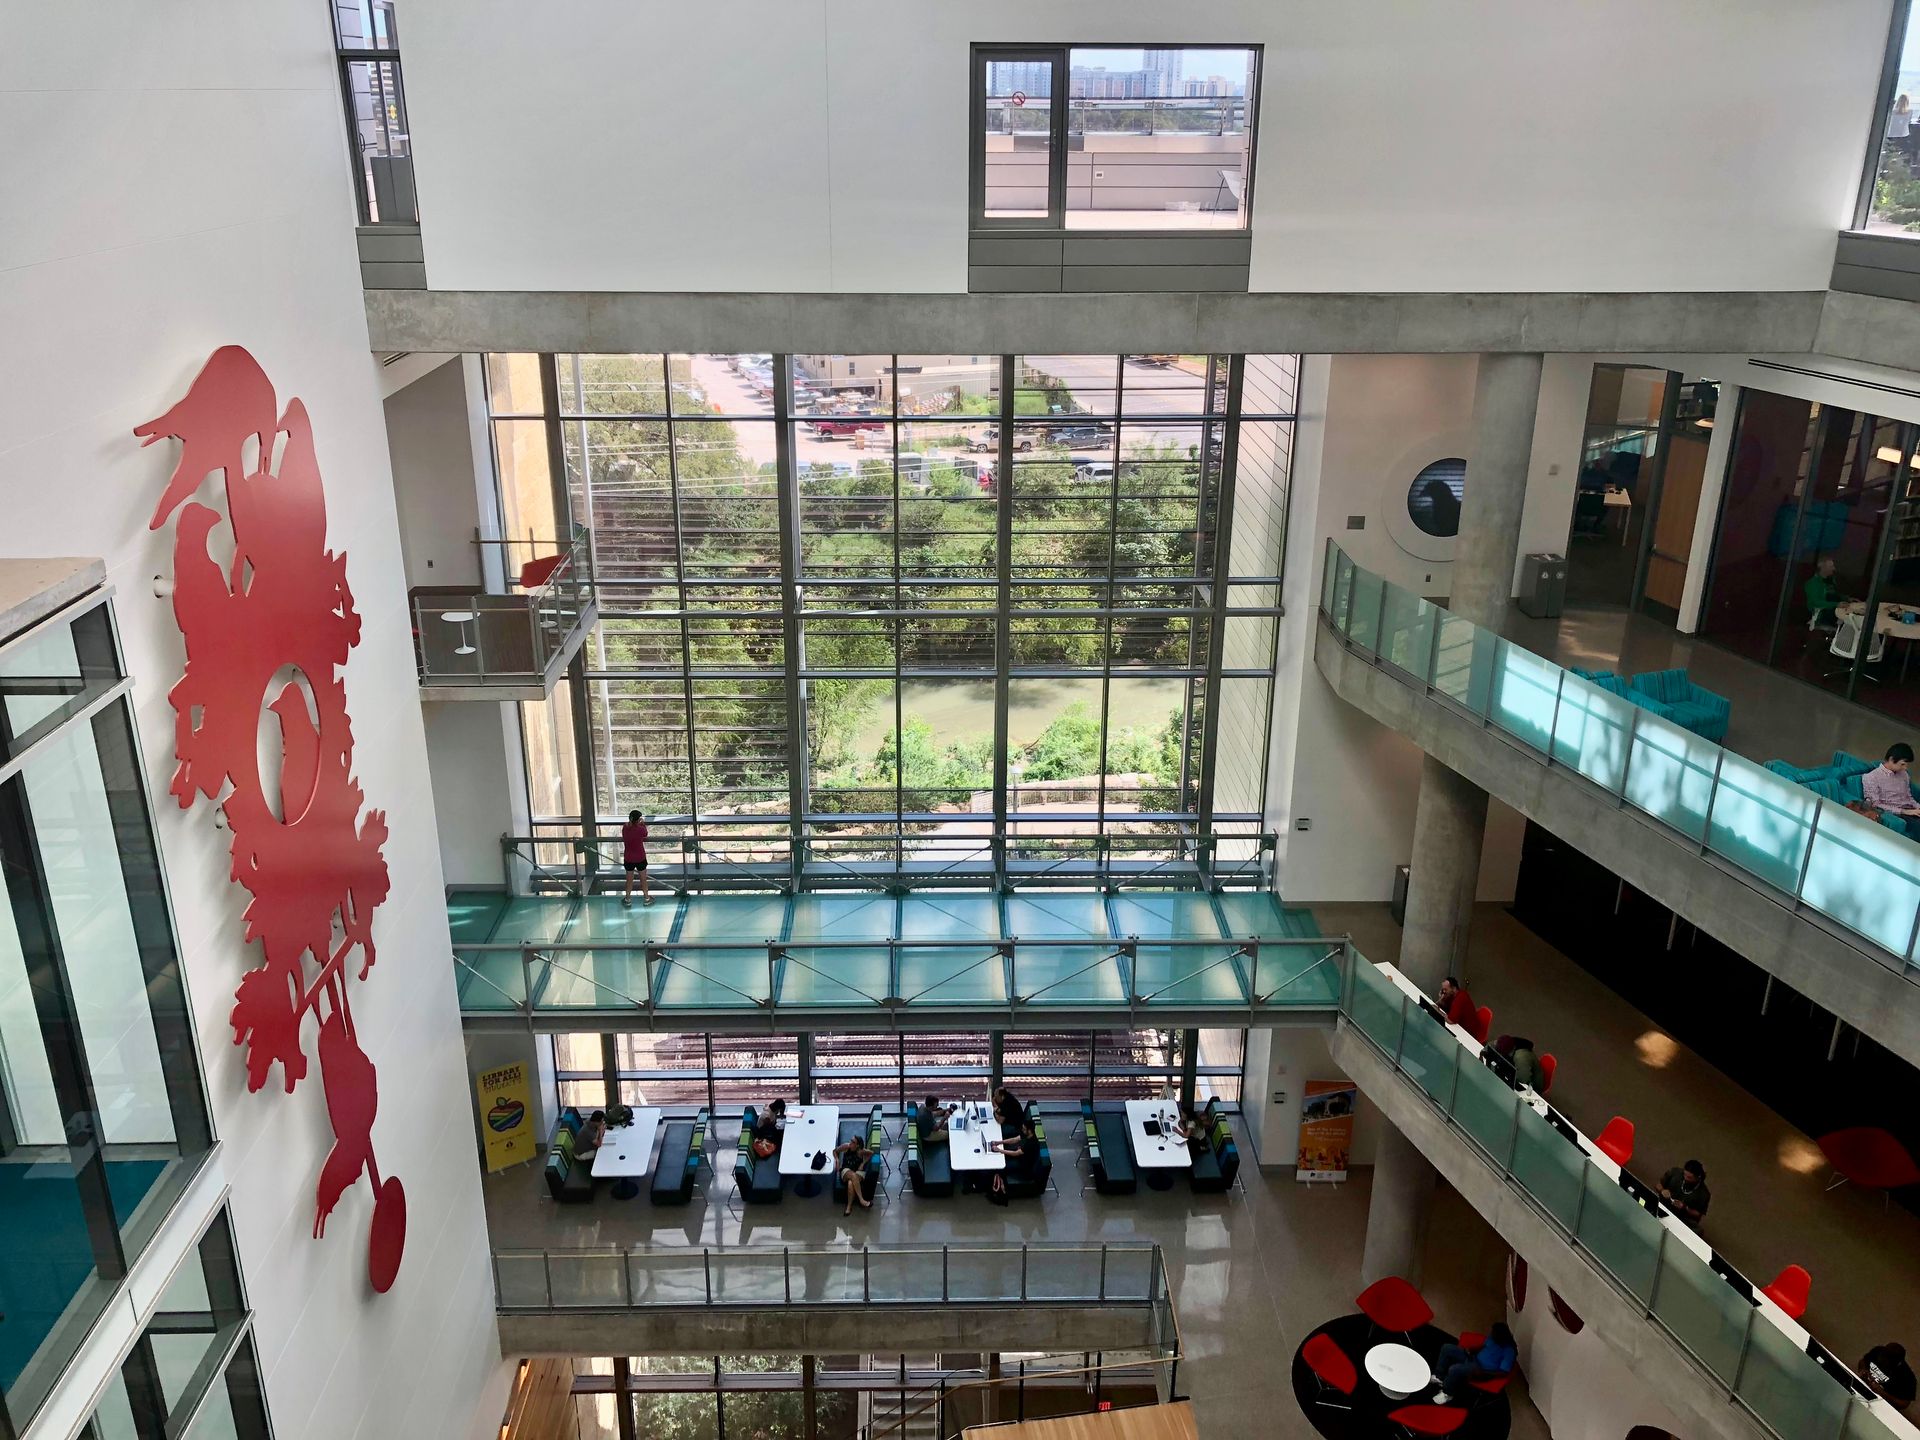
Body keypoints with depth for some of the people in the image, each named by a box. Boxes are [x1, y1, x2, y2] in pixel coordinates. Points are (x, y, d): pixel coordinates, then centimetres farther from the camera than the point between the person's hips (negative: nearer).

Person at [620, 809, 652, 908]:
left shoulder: (624, 828, -12)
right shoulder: (640, 829, -22)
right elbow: (645, 834, 0)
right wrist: (643, 824, 14)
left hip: (628, 858, 3)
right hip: (640, 858, -3)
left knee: (629, 879, 17)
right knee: (643, 879, 16)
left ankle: (628, 900, 26)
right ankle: (646, 898, 29)